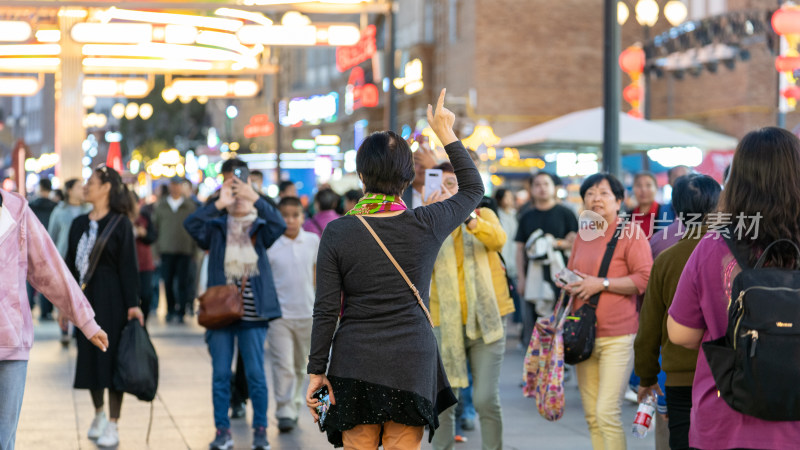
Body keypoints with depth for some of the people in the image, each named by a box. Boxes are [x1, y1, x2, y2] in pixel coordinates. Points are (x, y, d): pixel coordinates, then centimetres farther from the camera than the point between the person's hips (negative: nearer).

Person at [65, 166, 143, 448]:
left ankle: (112, 425, 3)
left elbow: (128, 265, -9)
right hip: (85, 298, 6)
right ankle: (99, 413, 28)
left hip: (111, 299, -5)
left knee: (112, 358, -2)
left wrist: (133, 304, -13)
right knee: (89, 357, 11)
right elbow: (71, 263, 13)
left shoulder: (120, 224, -6)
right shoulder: (79, 224, 10)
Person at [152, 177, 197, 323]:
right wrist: (158, 247, 6)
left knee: (182, 282, -3)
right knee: (168, 282, 3)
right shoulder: (161, 206, 10)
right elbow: (155, 227, 12)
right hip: (166, 250, 1)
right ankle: (170, 310, 15)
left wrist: (192, 248, 1)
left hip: (185, 251, -1)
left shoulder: (190, 207, 6)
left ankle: (181, 312, 1)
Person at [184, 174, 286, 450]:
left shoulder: (260, 229, 5)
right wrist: (219, 204, -19)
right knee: (220, 374, 5)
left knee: (255, 374, 0)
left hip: (253, 314, -1)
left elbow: (279, 225, -16)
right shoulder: (216, 229, 7)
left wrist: (256, 199, -25)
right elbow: (191, 224, -11)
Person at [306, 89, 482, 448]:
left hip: (354, 364, 0)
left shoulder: (338, 233, -6)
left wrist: (316, 371, 3)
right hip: (412, 364, 0)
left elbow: (326, 311, -4)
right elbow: (473, 188, 15)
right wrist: (446, 135, 19)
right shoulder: (426, 226, -4)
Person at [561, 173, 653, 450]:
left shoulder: (631, 233, -4)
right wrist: (567, 284, 8)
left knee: (607, 412, -13)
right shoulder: (582, 236, 16)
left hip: (618, 337, -6)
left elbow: (645, 279, -12)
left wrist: (602, 284, -15)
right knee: (591, 415, 6)